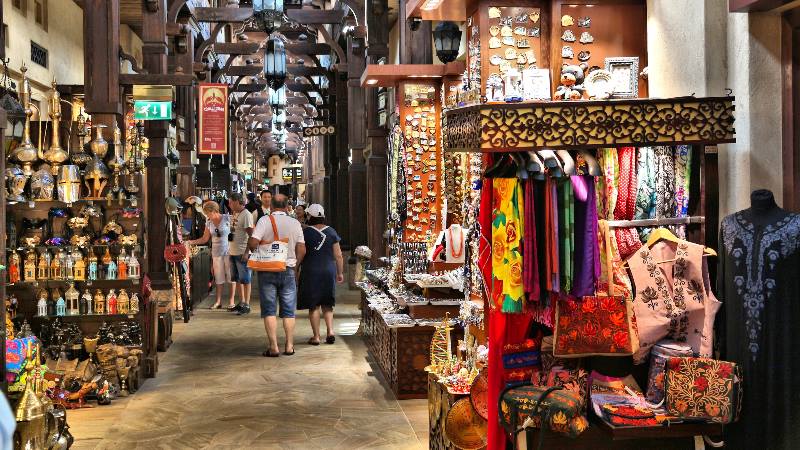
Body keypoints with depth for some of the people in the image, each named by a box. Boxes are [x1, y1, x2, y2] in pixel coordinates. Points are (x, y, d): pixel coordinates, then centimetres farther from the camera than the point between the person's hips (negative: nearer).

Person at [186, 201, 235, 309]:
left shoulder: (227, 218, -6)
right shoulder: (209, 223, 8)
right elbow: (204, 239, 11)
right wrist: (190, 242, 2)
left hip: (228, 251, -4)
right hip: (216, 253, 4)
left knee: (231, 275, -1)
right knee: (219, 278, 5)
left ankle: (231, 300, 5)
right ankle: (218, 301, 10)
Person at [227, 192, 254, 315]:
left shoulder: (246, 215, -13)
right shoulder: (235, 214, 14)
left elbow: (251, 235, -17)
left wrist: (246, 252, -21)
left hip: (242, 253, -9)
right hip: (233, 252, 9)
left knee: (245, 279, -3)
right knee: (237, 279, 14)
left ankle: (246, 305, 2)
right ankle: (242, 302, 23)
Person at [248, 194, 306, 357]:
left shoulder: (265, 220, -7)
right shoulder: (295, 223, 2)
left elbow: (252, 243, -15)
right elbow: (302, 250, 1)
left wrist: (258, 251, 5)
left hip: (267, 270, -2)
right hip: (288, 270, 2)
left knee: (269, 311, 3)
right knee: (288, 311, 9)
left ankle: (273, 347, -1)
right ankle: (289, 346, 10)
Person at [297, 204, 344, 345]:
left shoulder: (305, 232, -7)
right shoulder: (331, 232, 1)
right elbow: (338, 255, 3)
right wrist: (340, 273, 13)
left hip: (310, 271, -3)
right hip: (329, 271, 3)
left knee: (313, 306, 5)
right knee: (327, 304, 16)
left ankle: (316, 336, 6)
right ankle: (330, 331, 1)